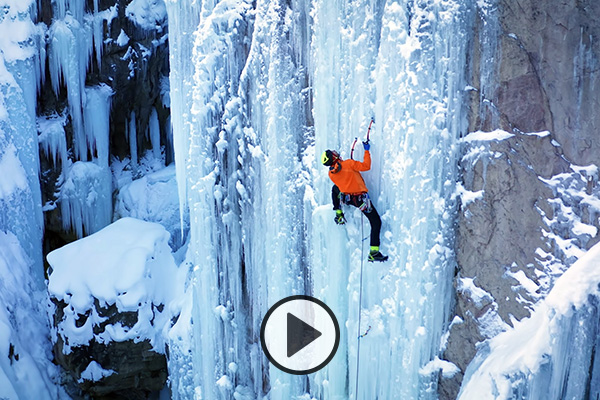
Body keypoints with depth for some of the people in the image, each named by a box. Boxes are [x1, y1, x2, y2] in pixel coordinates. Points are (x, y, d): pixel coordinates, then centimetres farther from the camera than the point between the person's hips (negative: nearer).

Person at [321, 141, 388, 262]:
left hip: (346, 198, 5)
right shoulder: (348, 164, -20)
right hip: (361, 199, -5)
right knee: (376, 222, 1)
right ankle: (374, 253, -5)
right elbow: (366, 166, -18)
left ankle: (338, 214, 33)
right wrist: (366, 151, -8)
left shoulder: (331, 173, -2)